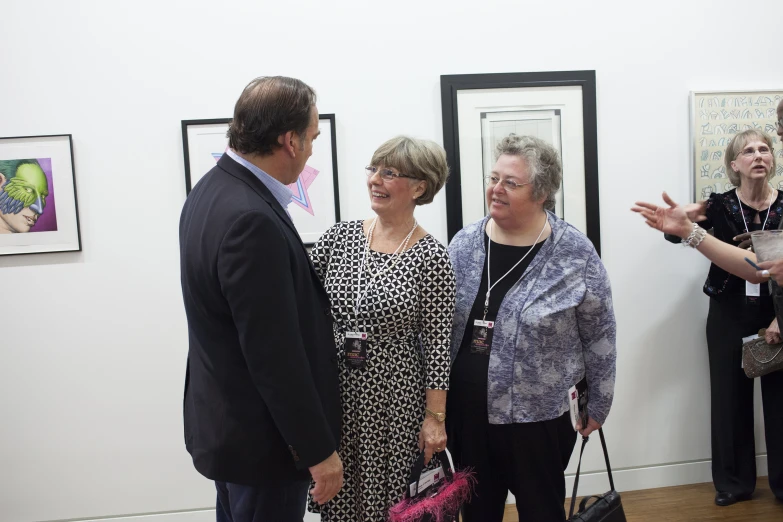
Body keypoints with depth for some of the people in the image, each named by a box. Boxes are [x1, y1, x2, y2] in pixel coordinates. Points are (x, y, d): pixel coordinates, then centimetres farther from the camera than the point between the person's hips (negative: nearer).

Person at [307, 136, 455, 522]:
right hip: (334, 394, 3)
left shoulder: (431, 257, -10)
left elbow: (437, 344, -8)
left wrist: (435, 417, -7)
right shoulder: (339, 236, -1)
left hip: (395, 399, -3)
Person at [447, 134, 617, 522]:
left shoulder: (575, 254, -12)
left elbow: (600, 337, -3)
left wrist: (598, 405, 3)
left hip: (536, 417, -3)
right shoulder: (464, 244, -2)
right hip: (465, 413, 4)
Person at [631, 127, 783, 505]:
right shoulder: (720, 204, -2)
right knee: (730, 397, 7)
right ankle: (734, 482, 21)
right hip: (729, 315, 0)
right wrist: (680, 222, -40)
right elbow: (678, 231, -16)